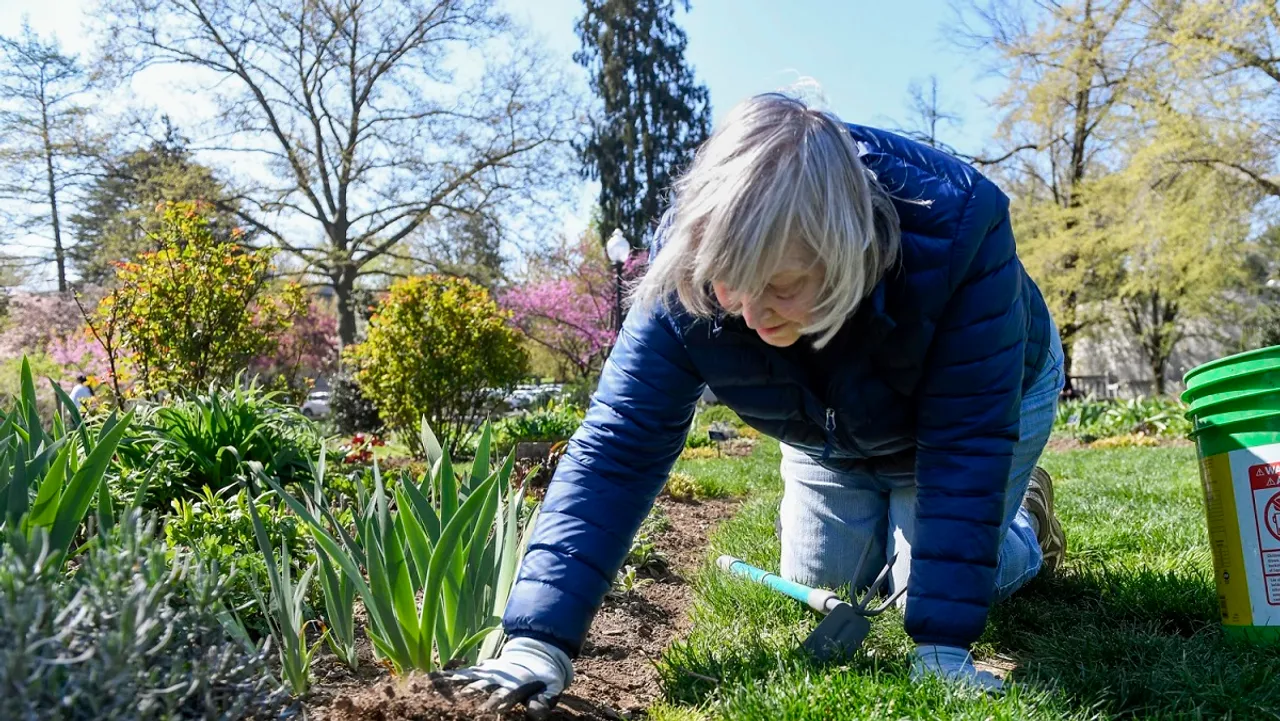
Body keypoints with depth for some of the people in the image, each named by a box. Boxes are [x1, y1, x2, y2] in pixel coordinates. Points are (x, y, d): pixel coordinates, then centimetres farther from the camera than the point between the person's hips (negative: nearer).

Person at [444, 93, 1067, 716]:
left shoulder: (956, 230, -41)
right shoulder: (685, 279, -34)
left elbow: (968, 443, -35)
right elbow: (618, 449, -33)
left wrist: (941, 645, -36)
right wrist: (539, 638, -40)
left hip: (970, 405, -2)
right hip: (832, 434, 3)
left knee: (932, 594, -6)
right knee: (817, 594, 8)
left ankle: (1024, 524, 27)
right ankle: (894, 512, 38)